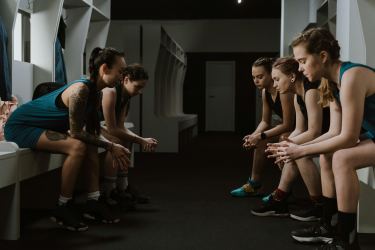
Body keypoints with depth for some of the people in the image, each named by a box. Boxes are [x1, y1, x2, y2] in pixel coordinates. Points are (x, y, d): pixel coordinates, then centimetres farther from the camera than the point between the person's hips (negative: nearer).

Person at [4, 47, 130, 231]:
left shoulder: (94, 92, 0)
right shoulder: (81, 90, -28)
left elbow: (89, 131, 4)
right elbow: (76, 133, -25)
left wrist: (113, 148, -7)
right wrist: (110, 147, -18)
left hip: (38, 127, 9)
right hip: (19, 126, -9)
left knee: (90, 146, 3)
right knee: (77, 146, -25)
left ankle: (93, 203, 5)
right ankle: (63, 208, -12)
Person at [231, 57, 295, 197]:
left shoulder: (284, 91, -27)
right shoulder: (265, 92, 0)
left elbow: (287, 125, -27)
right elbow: (265, 121, 5)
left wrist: (260, 136, -26)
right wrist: (254, 136, -14)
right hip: (286, 128, 9)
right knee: (260, 142, 2)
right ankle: (253, 185, 11)